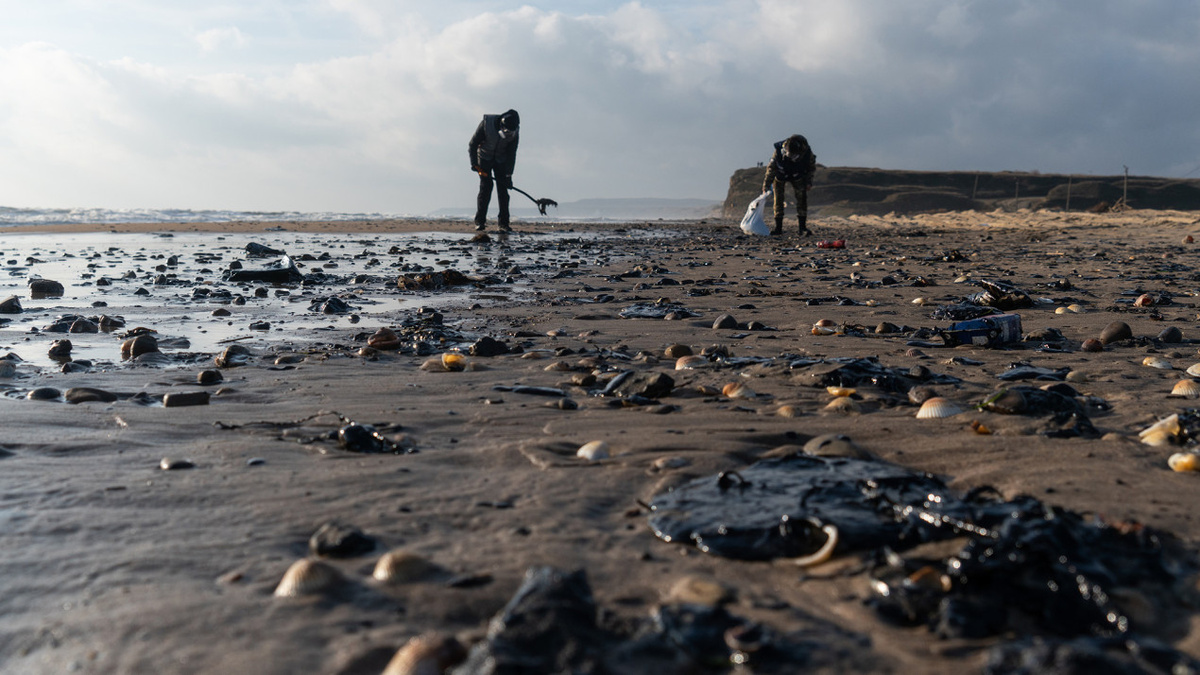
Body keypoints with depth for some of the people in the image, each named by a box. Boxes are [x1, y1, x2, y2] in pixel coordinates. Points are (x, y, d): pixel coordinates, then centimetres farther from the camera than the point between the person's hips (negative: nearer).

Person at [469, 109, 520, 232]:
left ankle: (503, 222, -1)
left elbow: (511, 155, -11)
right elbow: (473, 143, -15)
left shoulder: (514, 132, -19)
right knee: (486, 186, -13)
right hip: (484, 157, -2)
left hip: (501, 160, 2)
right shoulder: (486, 124, -27)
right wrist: (473, 163, -17)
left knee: (503, 188, -6)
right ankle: (480, 221, -9)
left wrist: (509, 175, -13)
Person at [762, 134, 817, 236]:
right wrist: (766, 185, -24)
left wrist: (809, 182, -13)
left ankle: (802, 227, -14)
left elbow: (812, 168, -8)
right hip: (780, 176, 0)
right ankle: (778, 228, 1)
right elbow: (771, 168, -22)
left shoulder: (807, 153, -31)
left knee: (802, 196, -15)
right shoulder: (779, 151, -36)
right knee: (778, 198, -7)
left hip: (797, 177, 1)